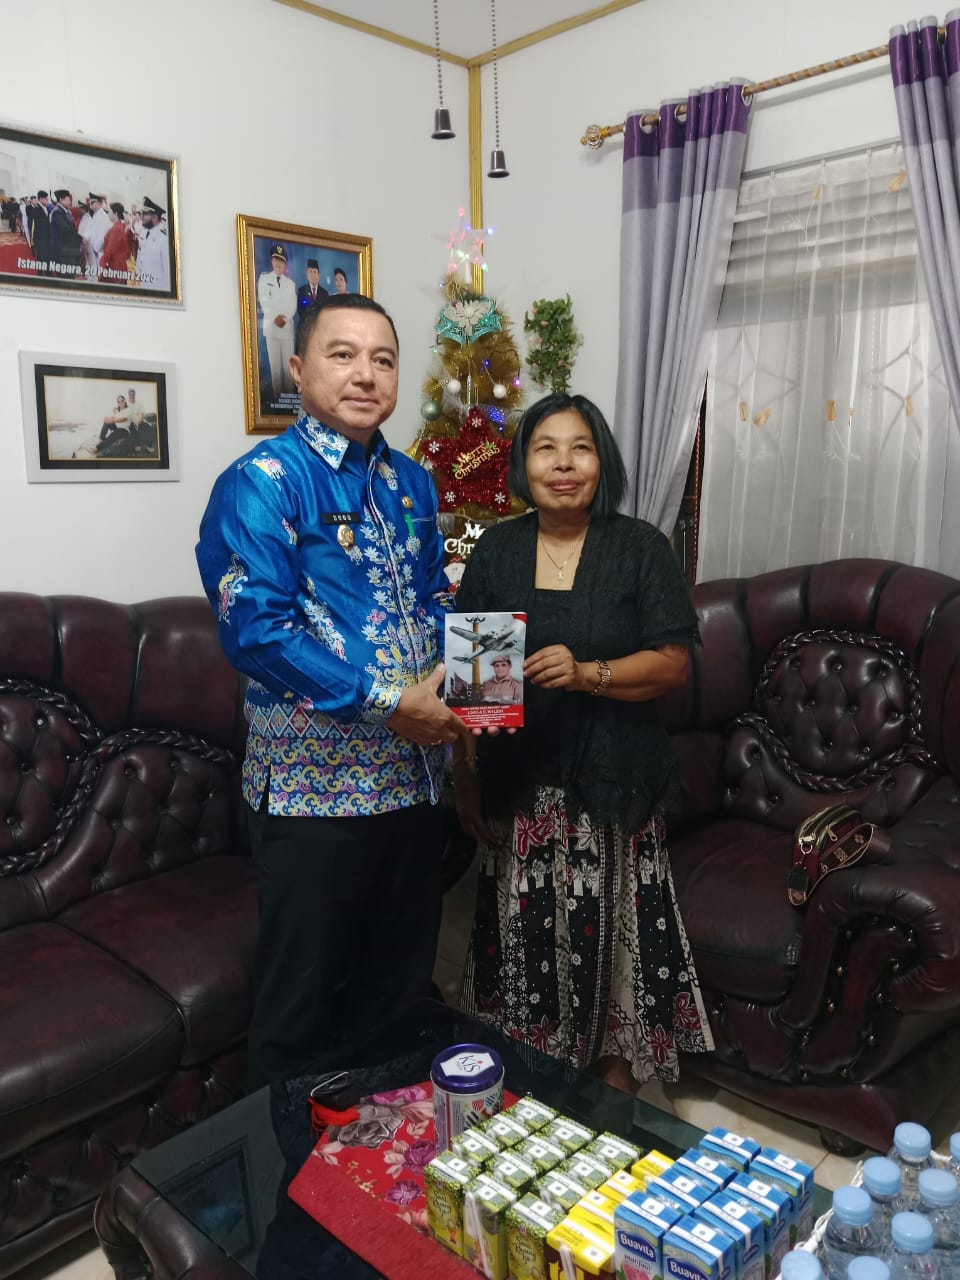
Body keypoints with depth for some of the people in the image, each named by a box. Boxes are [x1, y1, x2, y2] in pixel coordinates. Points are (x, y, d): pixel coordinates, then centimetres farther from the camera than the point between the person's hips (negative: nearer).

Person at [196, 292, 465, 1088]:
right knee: (302, 994, 10)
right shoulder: (261, 484, -11)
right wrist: (389, 703, -20)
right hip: (315, 781, -6)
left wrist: (450, 678, -2)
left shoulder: (412, 483, 10)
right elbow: (256, 628, -20)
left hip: (413, 774, 7)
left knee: (402, 980, 21)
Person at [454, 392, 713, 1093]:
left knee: (608, 923, 6)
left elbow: (673, 663, -6)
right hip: (518, 778, 2)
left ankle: (616, 1062, 33)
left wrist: (586, 673, -23)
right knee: (524, 925, 11)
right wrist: (467, 783, 2)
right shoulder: (496, 550, 3)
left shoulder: (641, 547, -3)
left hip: (611, 779, -2)